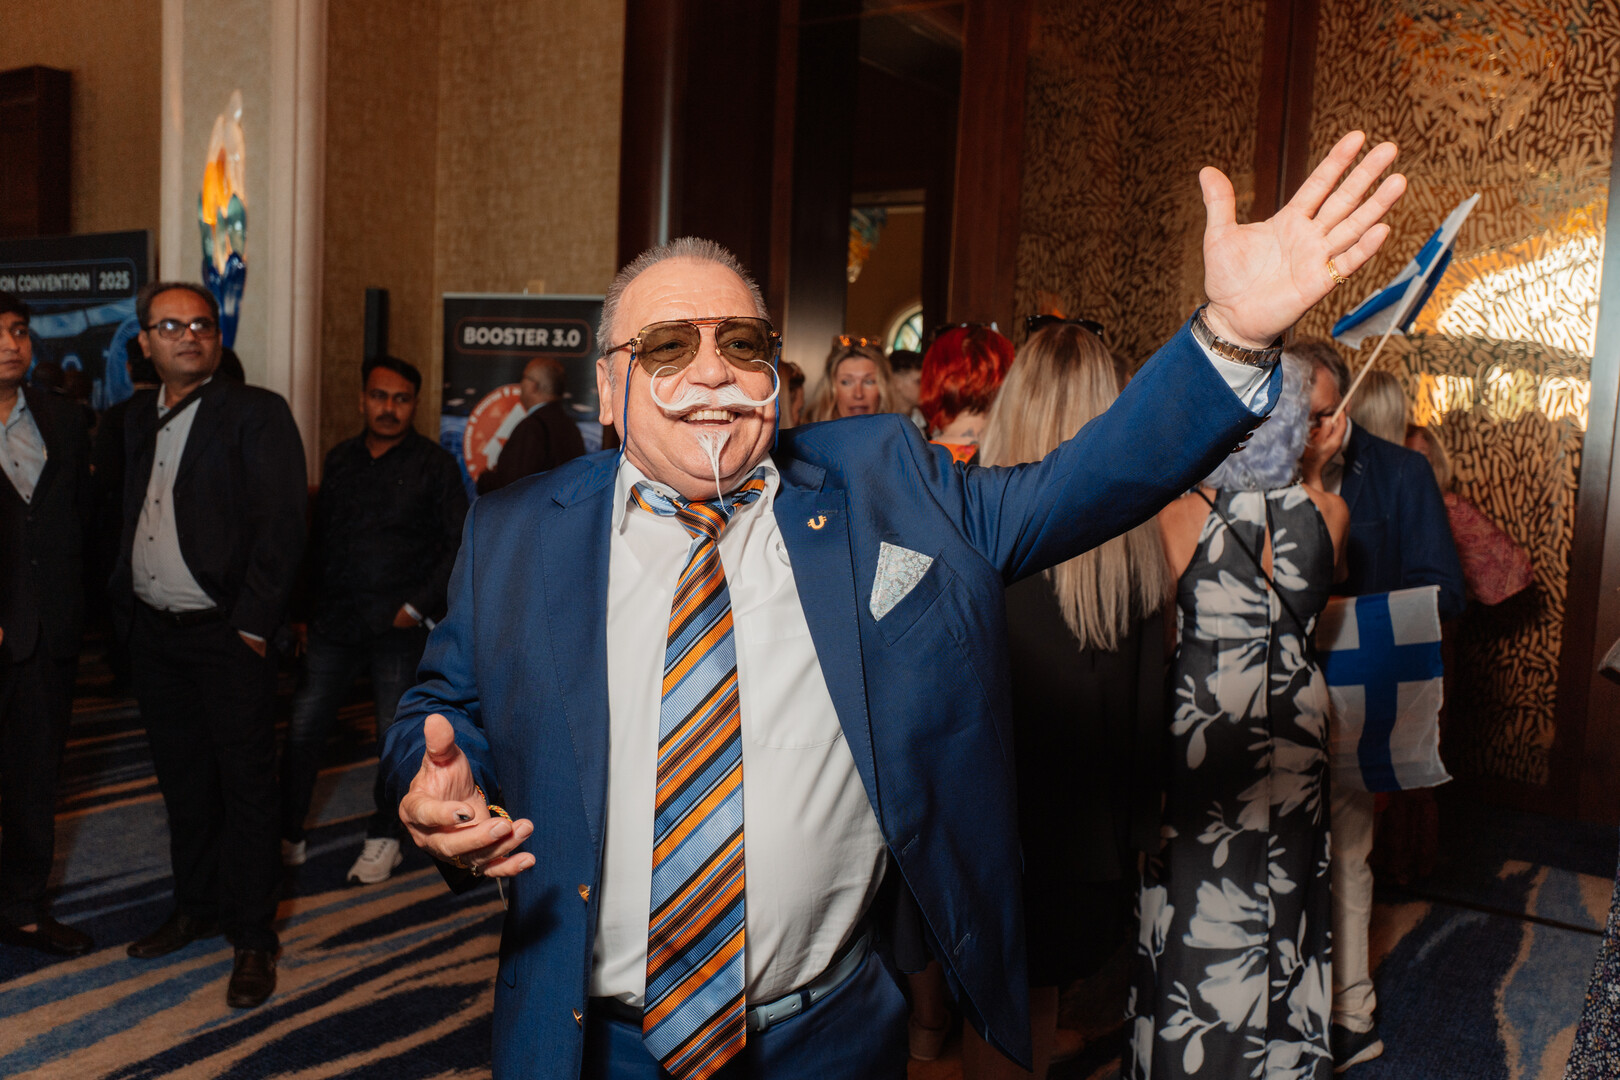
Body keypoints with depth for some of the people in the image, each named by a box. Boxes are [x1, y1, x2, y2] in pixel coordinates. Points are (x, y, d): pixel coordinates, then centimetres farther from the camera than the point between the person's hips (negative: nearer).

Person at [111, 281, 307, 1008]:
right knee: (182, 782, 17)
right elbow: (128, 518, 12)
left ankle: (253, 939, 13)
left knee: (246, 786, 1)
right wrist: (123, 605, 3)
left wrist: (253, 625, -16)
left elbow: (282, 524, -14)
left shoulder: (256, 414, -8)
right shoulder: (139, 418, 13)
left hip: (228, 635, -6)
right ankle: (196, 909, 33)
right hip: (153, 633, 6)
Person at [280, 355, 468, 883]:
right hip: (333, 623, 4)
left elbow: (461, 545, -3)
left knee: (396, 739, 5)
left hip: (399, 628, -3)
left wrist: (419, 606, -9)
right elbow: (318, 536, 18)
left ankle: (384, 839, 22)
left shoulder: (434, 464, -2)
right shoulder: (340, 458, 12)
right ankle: (289, 837, 19)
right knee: (302, 732, 4)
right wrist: (314, 599, 9)